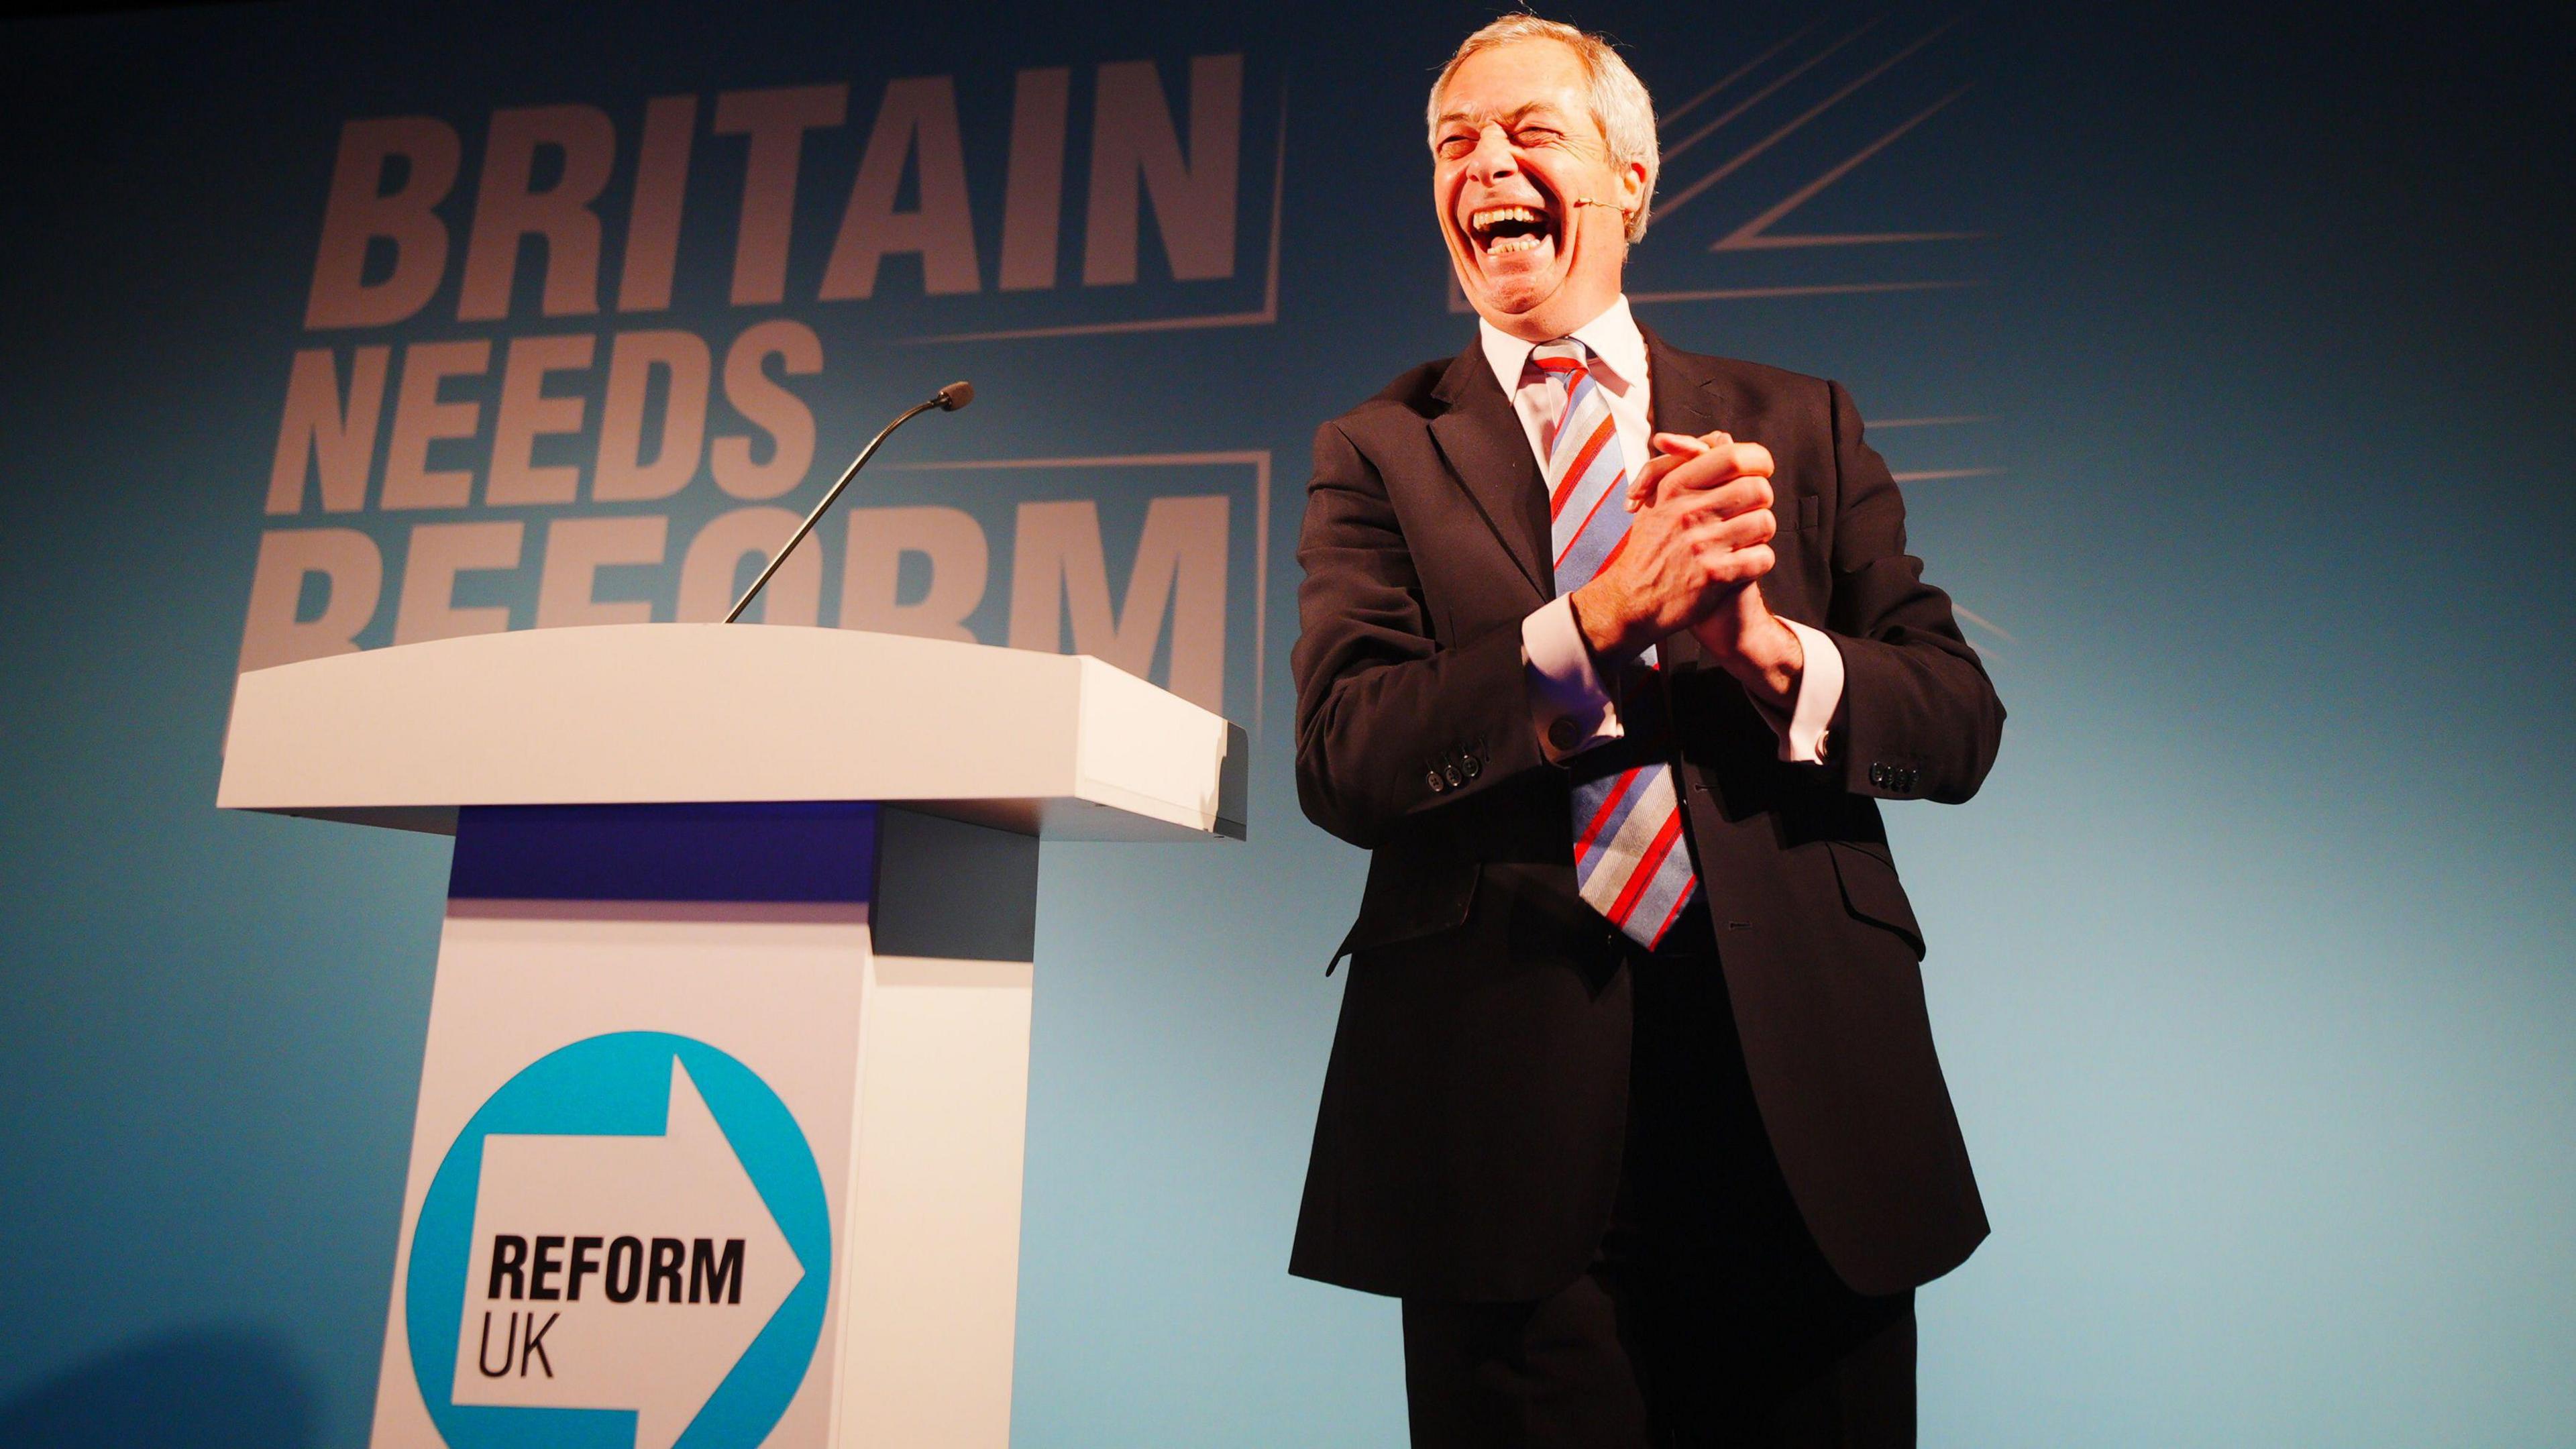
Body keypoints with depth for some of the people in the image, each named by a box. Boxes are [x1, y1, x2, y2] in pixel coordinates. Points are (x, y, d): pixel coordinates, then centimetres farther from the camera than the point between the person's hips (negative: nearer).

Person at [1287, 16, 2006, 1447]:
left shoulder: (1801, 427, 11)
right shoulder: (1377, 452, 6)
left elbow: (1961, 721, 5)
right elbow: (1341, 760, -7)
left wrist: (1774, 650, -15)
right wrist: (1599, 619, -19)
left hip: (1801, 1102, 3)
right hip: (1513, 1117, -1)